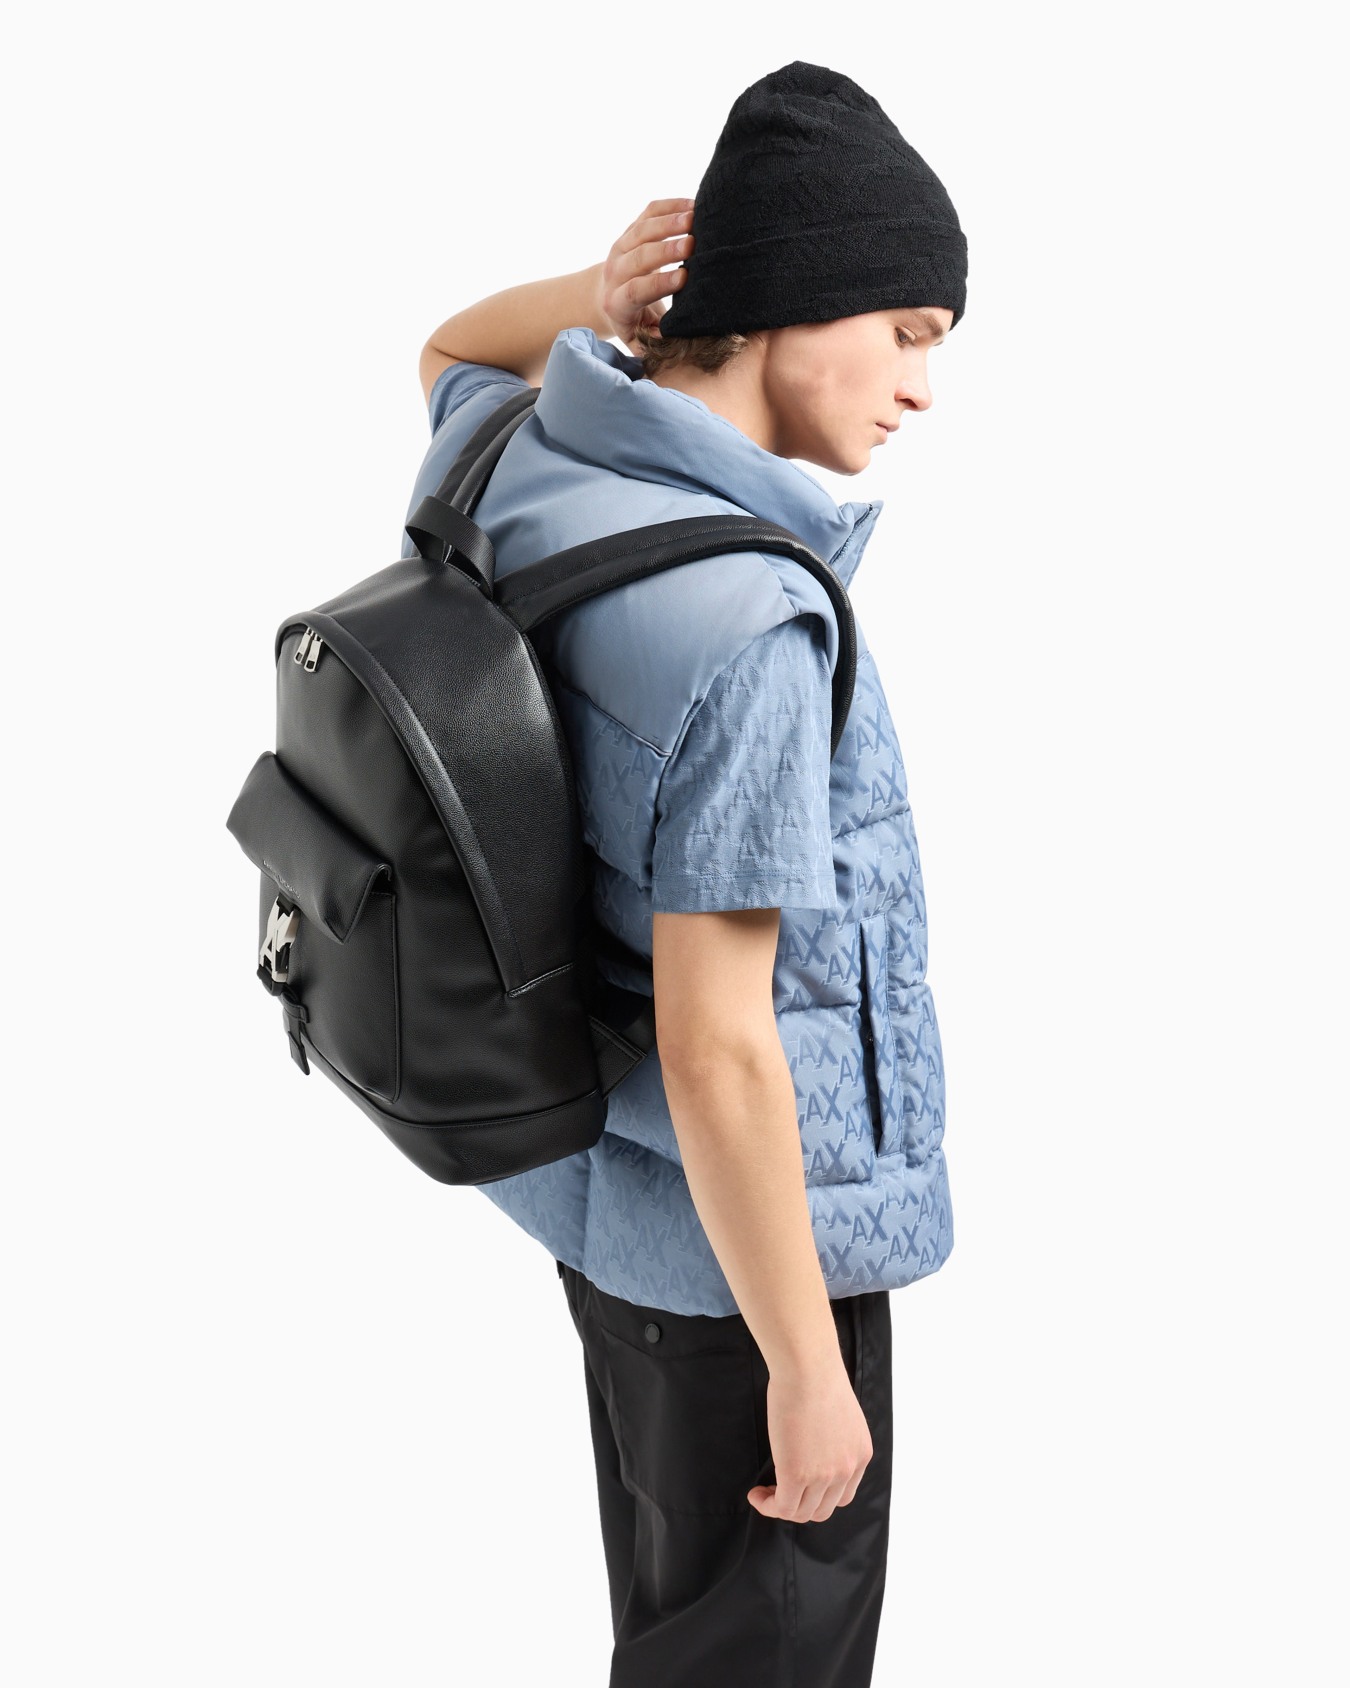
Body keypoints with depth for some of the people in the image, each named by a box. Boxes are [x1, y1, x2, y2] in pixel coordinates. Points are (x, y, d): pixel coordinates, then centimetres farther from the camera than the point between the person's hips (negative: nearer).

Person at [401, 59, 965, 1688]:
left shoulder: (513, 473, -9)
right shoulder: (747, 632, -33)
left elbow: (453, 356, 18)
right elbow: (716, 1048, -29)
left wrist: (603, 297, -5)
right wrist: (808, 1368, -16)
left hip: (611, 1157, 8)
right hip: (743, 1220, -8)